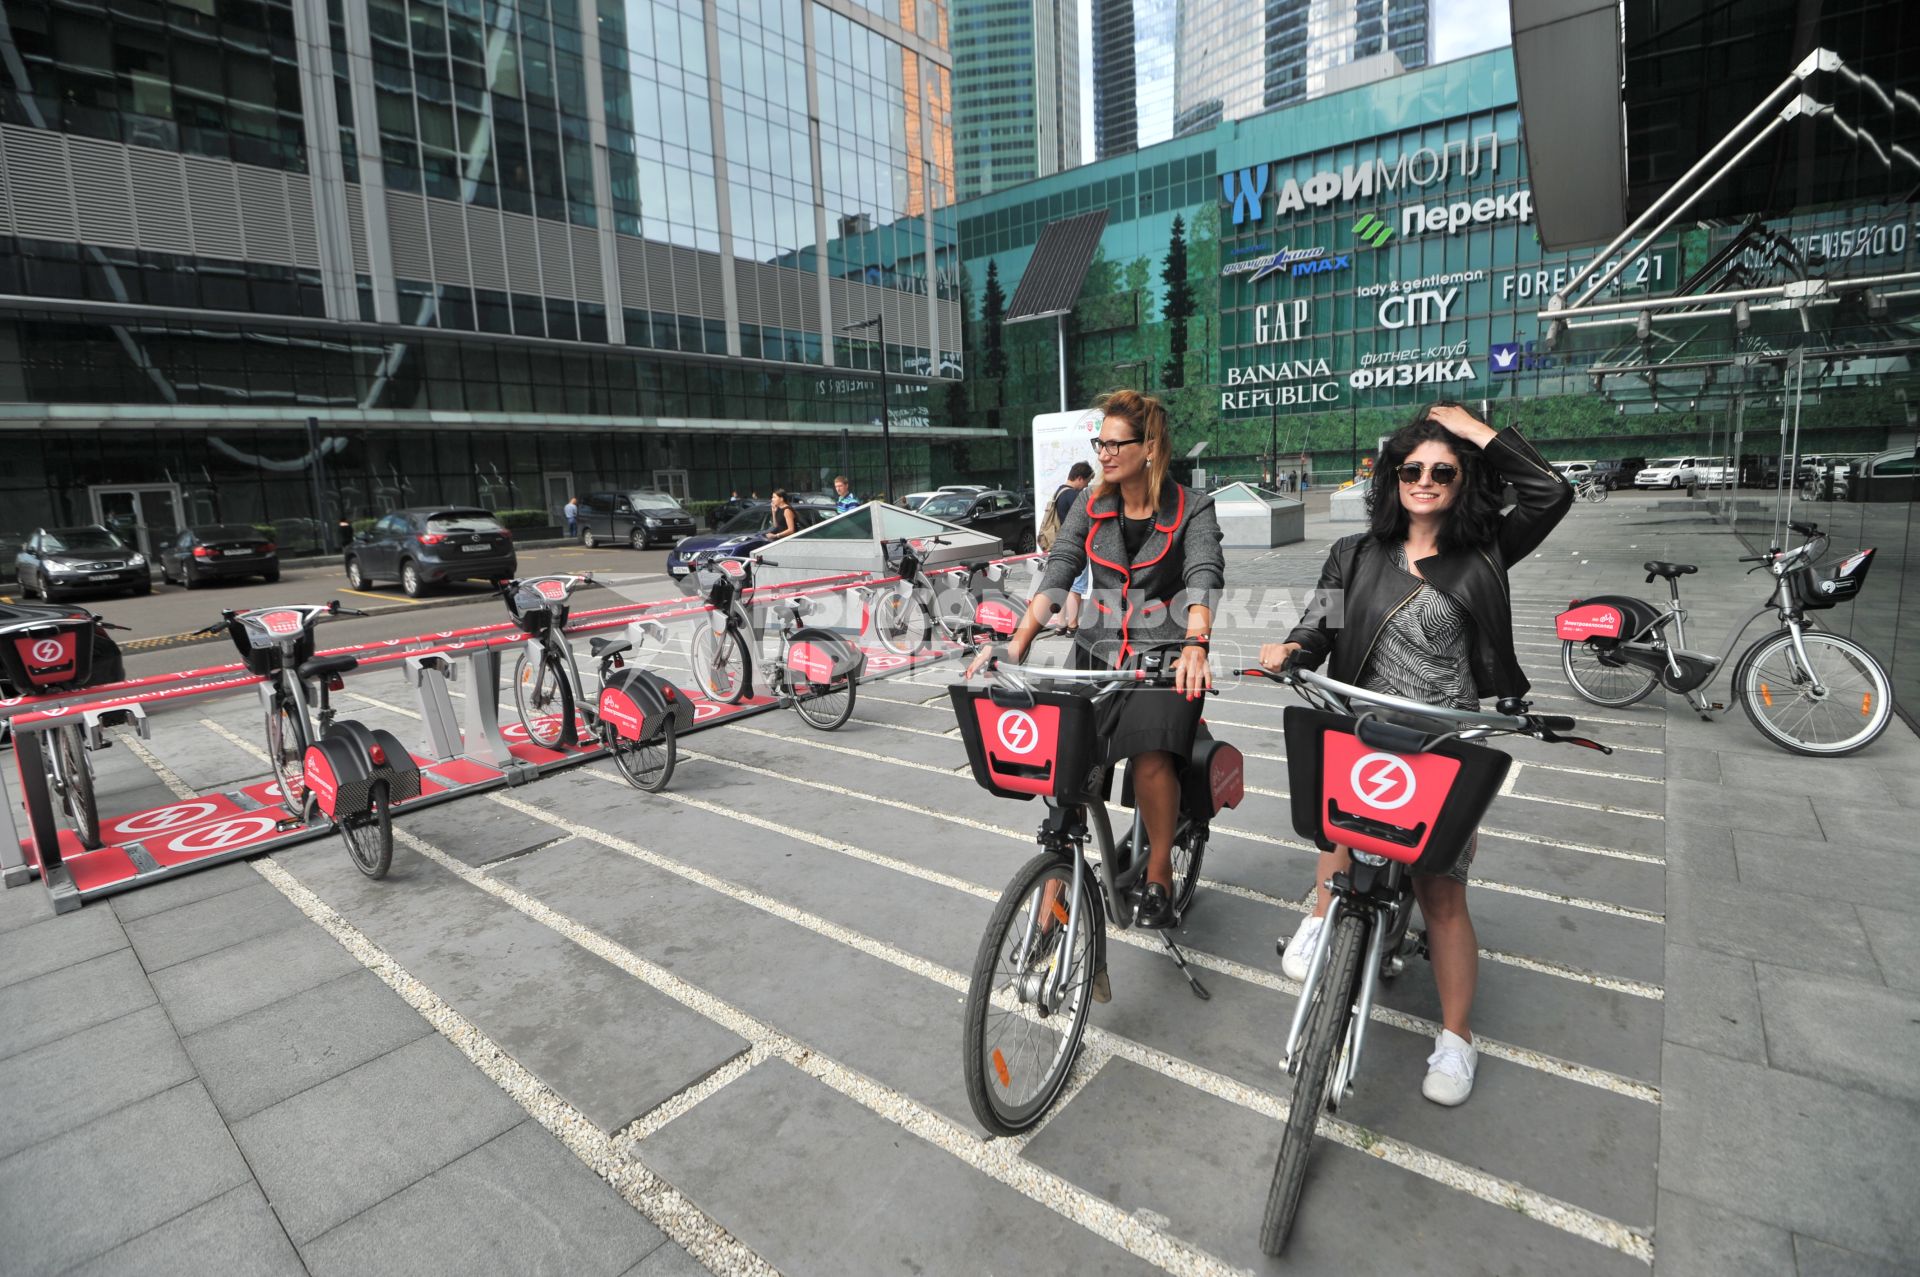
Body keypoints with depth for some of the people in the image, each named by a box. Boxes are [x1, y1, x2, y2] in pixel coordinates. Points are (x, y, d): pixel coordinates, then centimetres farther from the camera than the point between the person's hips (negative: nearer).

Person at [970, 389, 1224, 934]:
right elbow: (1056, 576, -5)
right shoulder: (1091, 507, 5)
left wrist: (1194, 645, -38)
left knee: (1150, 758, -24)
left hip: (1165, 659, -3)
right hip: (1099, 653, 4)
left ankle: (1159, 872, 0)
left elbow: (1203, 580, -19)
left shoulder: (1191, 508, -4)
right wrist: (1016, 644, -18)